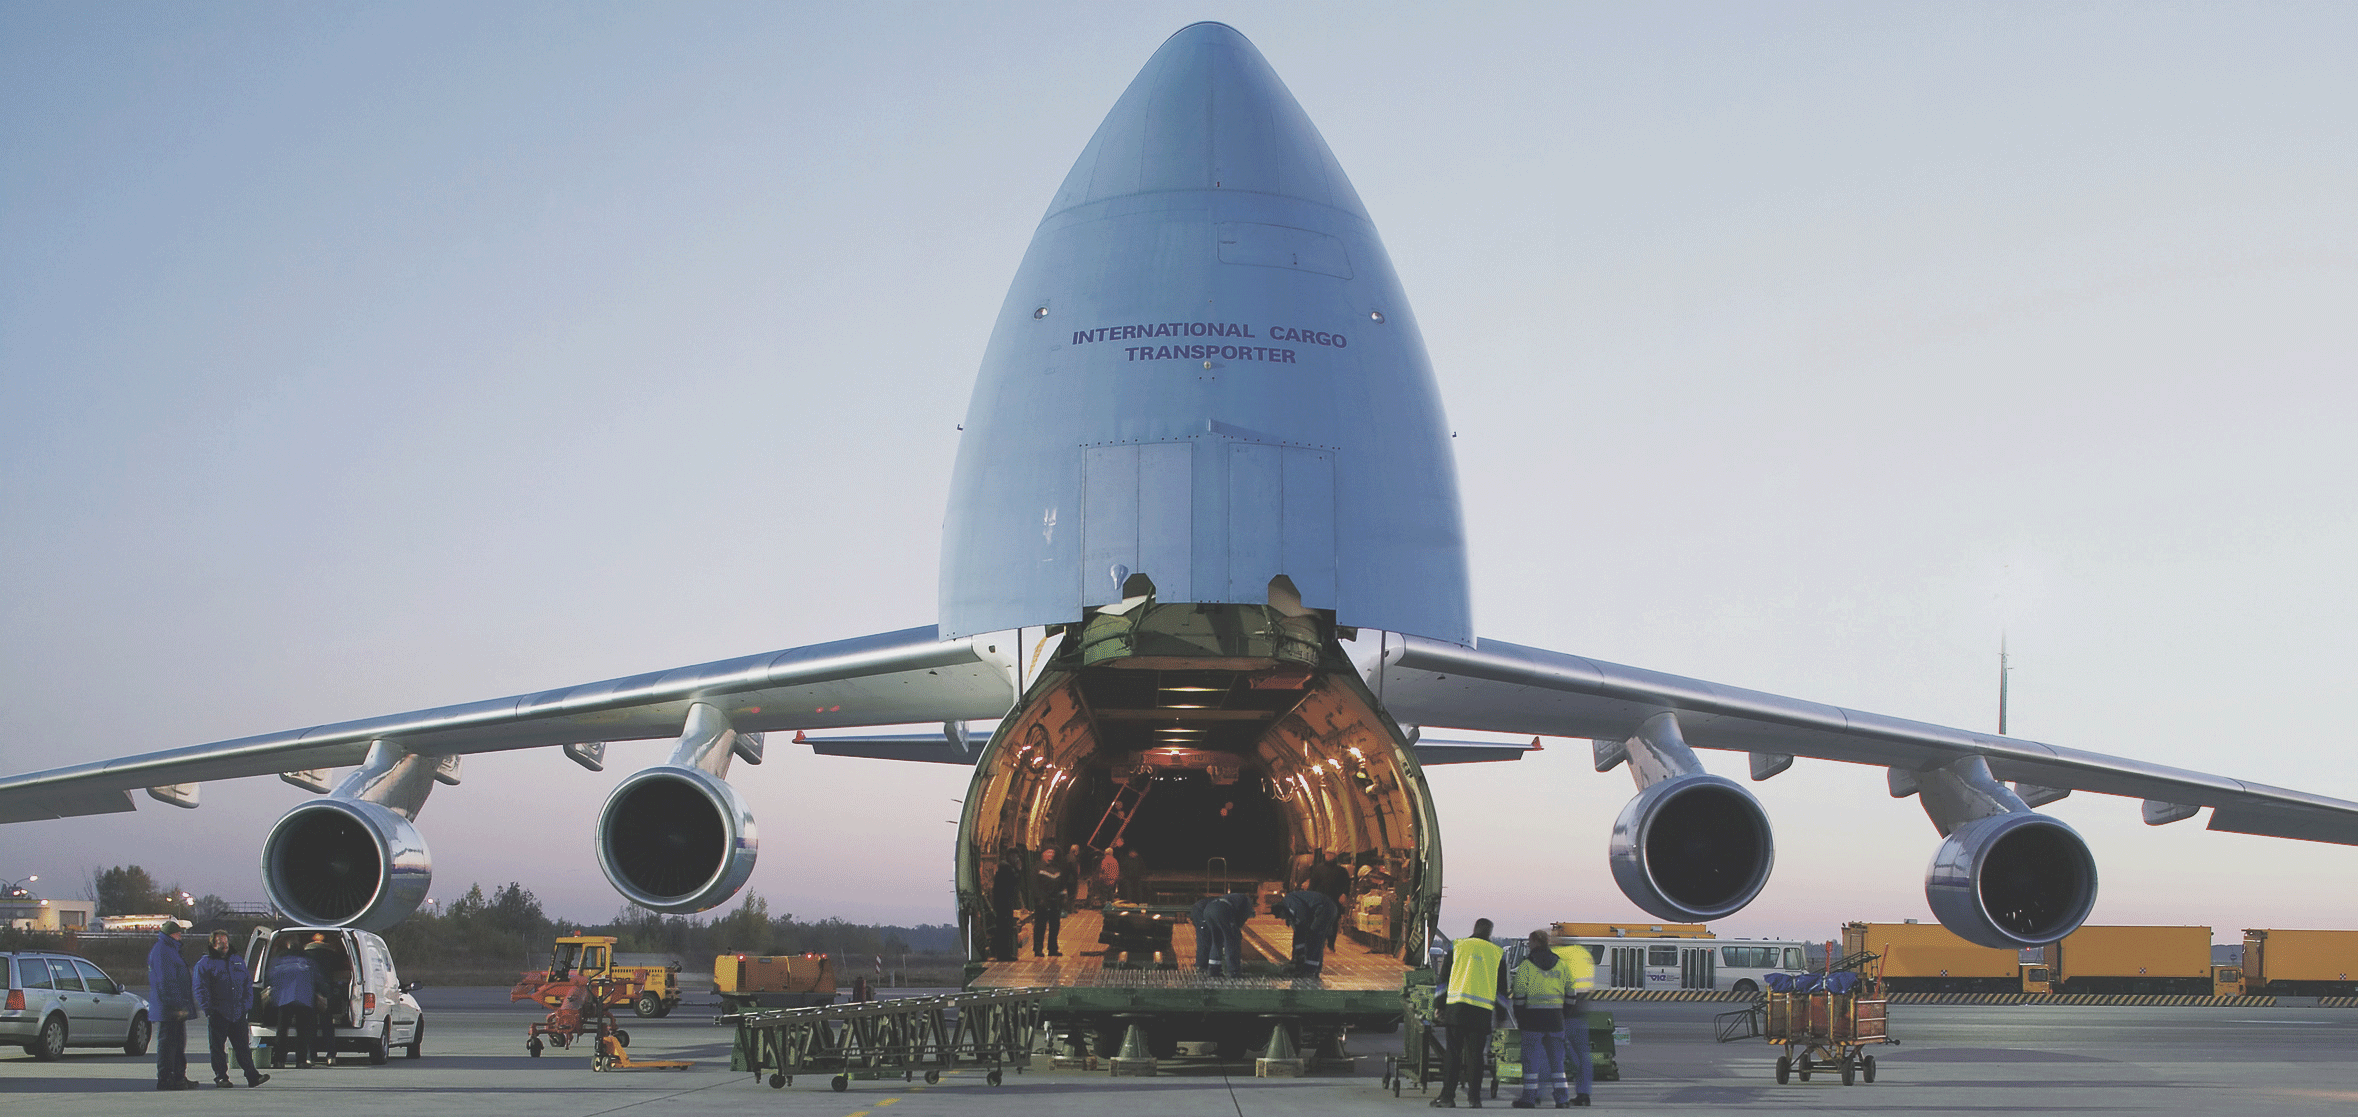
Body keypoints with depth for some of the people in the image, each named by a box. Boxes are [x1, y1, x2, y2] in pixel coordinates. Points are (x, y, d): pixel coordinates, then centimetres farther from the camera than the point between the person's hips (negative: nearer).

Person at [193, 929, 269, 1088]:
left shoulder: (238, 961, 18)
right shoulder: (205, 964, 4)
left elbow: (248, 984, 19)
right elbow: (201, 989, -2)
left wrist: (247, 1004, 6)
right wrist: (208, 1008, -13)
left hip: (238, 1014, 3)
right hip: (218, 1014, -3)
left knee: (243, 1045, 2)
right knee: (217, 1047, 0)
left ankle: (252, 1076, 2)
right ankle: (220, 1076, 8)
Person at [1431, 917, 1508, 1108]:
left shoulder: (1456, 946, 9)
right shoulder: (1497, 953, 11)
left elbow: (1443, 978, 10)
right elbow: (1501, 987, 14)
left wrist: (1438, 1005, 14)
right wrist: (1500, 1014, 20)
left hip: (1456, 1007, 0)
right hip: (1483, 1012, 0)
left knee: (1453, 1053, 2)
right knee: (1475, 1055, 6)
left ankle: (1447, 1096, -2)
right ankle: (1474, 1097, 5)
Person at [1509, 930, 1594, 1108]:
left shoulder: (1526, 966, -3)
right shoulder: (1561, 964, 9)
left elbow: (1520, 994, -6)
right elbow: (1571, 991, 11)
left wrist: (1519, 1017, 1)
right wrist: (1564, 1014, 18)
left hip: (1533, 1016, -3)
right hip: (1556, 1018, 3)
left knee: (1531, 1057, 2)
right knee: (1556, 1058, 8)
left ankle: (1529, 1098, 0)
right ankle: (1562, 1098, 5)